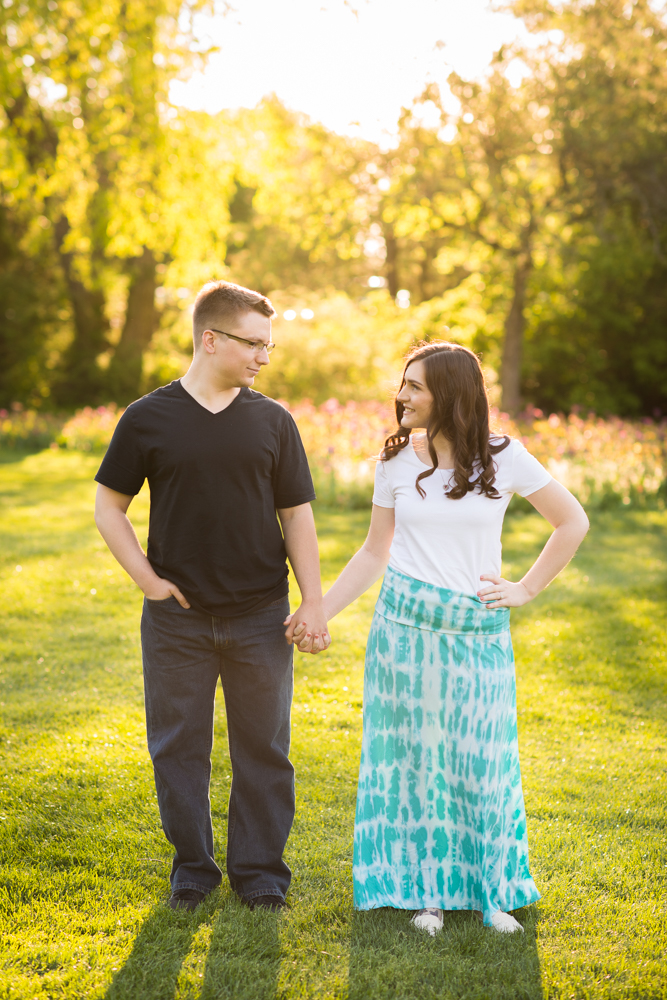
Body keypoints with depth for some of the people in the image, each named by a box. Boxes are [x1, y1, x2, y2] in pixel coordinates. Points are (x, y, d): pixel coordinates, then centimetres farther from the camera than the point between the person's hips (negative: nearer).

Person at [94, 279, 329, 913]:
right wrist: (147, 578, -4)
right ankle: (192, 866, 24)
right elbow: (108, 506, 5)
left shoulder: (272, 421, 3)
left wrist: (314, 603, -1)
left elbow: (297, 515, 6)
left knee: (263, 747, 8)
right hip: (177, 617, -1)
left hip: (260, 619, 1)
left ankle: (259, 868, 23)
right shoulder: (148, 419, -2)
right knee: (178, 747, 8)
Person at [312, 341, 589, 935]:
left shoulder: (503, 458, -3)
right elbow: (375, 552, 9)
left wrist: (526, 590, 1)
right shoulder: (397, 461, 3)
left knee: (483, 756, 5)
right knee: (417, 751, 6)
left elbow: (573, 522, 5)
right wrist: (316, 614, 4)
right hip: (407, 624, 1)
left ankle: (490, 890, 22)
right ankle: (426, 889, 21)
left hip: (479, 631, -1)